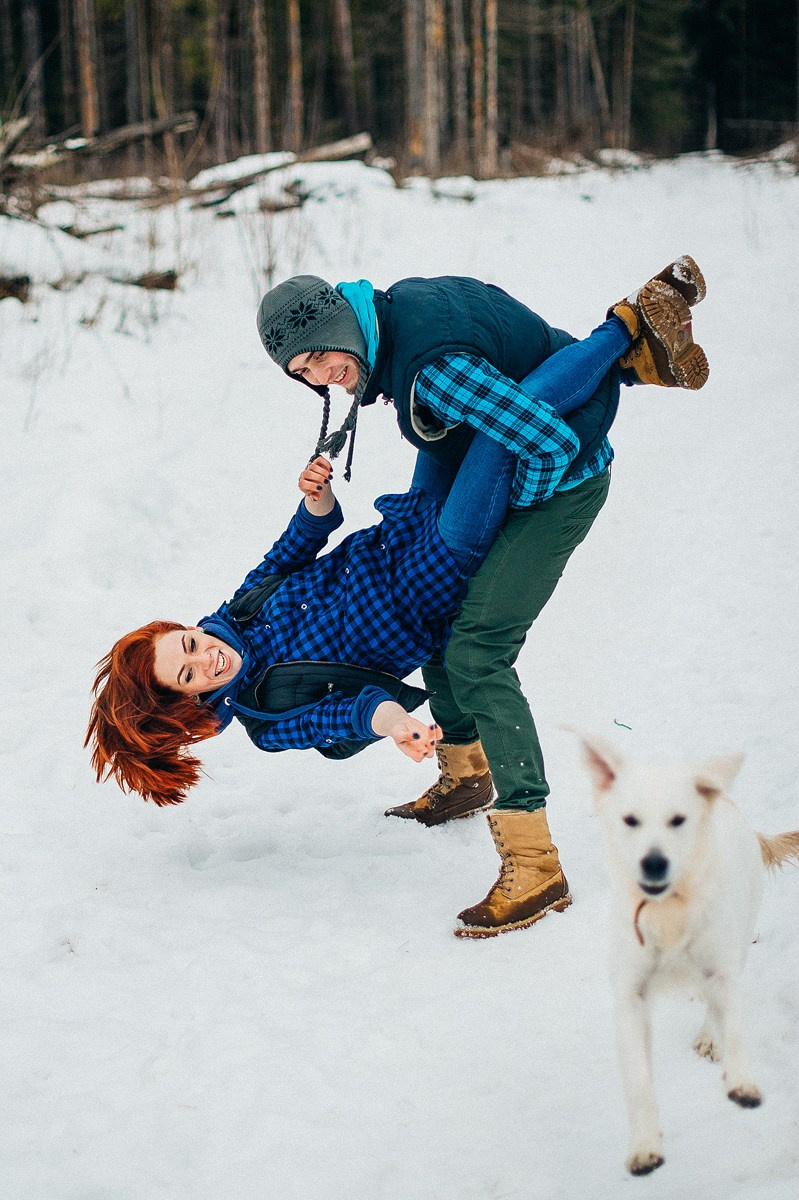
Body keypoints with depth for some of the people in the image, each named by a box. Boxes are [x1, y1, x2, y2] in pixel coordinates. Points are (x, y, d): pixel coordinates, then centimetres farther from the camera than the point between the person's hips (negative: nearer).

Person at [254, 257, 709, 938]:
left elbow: (550, 443, -35)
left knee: (477, 653, -20)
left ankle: (534, 864, -22)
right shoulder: (394, 305, -6)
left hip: (558, 486, -10)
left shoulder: (432, 370, -34)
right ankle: (463, 776, 45)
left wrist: (511, 511, -16)